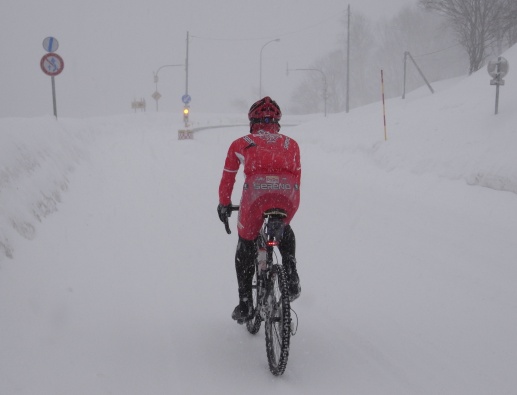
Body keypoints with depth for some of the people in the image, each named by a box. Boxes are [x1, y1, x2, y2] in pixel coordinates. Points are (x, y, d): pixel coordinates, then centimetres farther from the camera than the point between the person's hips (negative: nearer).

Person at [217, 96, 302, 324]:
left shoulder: (240, 144, 28)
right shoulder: (291, 144, 32)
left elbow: (228, 178, 35)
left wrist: (224, 204, 51)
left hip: (255, 192, -2)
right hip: (287, 196, 2)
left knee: (246, 246, 22)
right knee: (285, 230, 37)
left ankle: (245, 304, 20)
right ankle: (291, 278, 21)